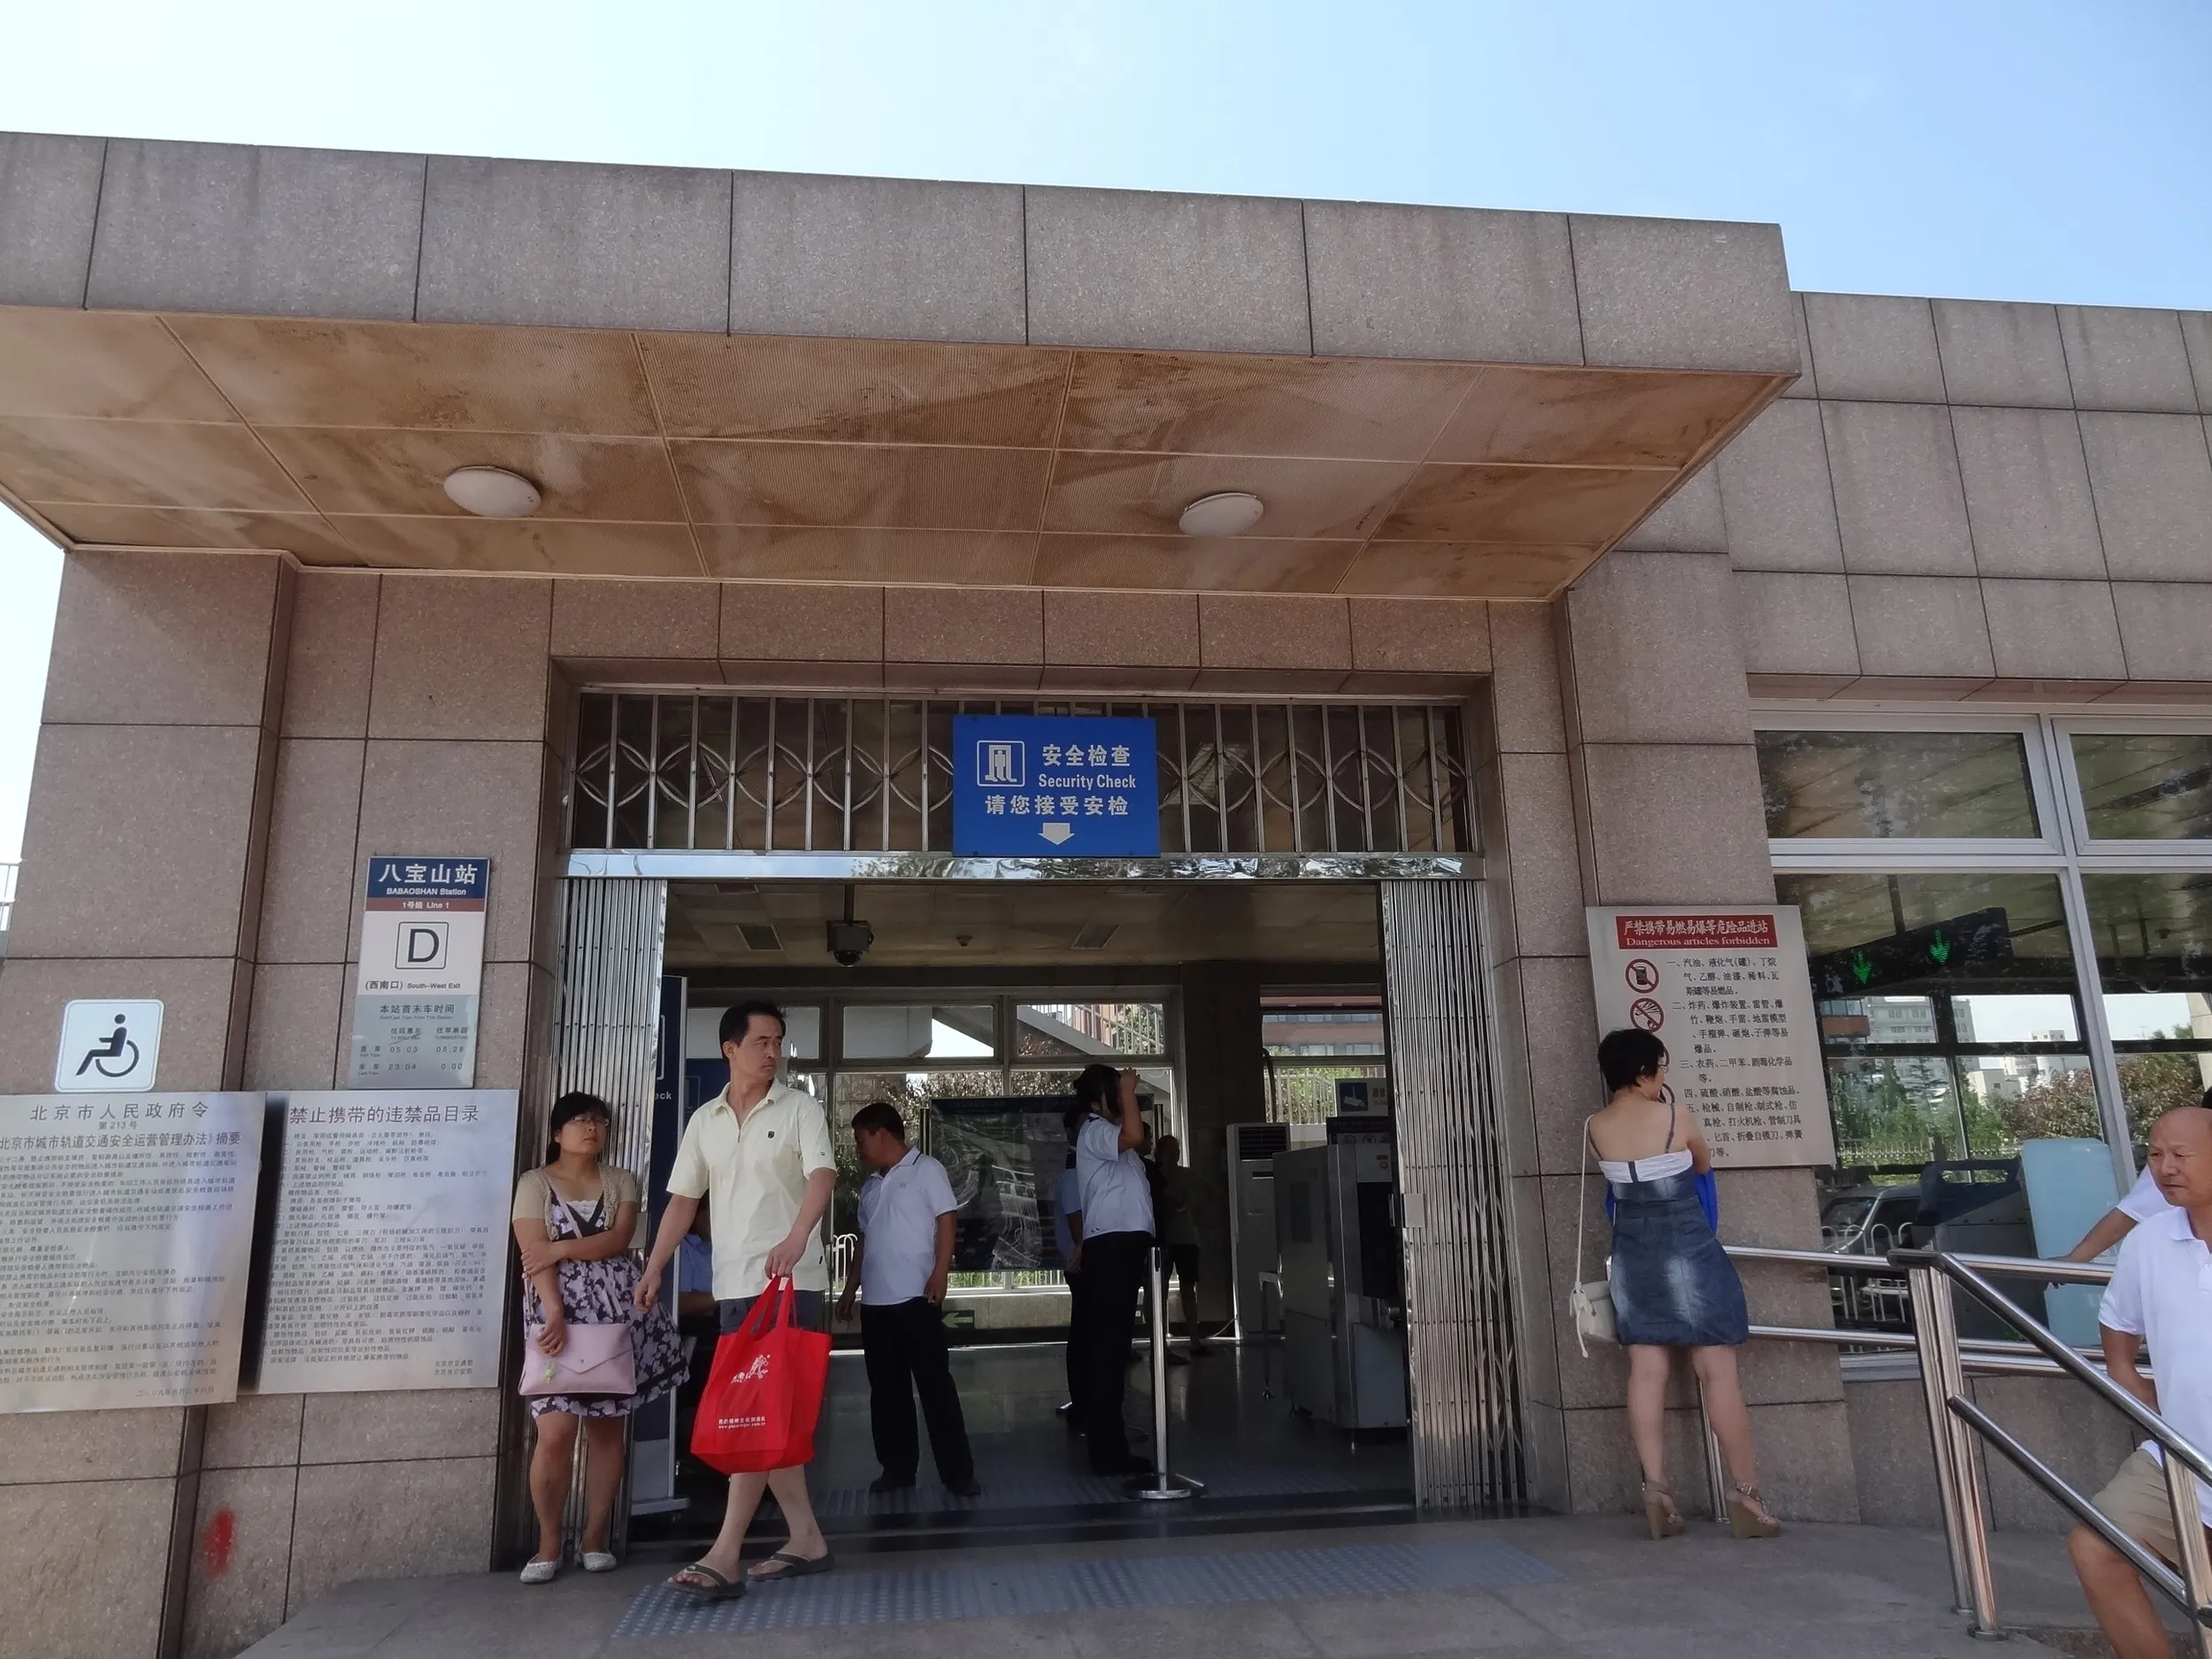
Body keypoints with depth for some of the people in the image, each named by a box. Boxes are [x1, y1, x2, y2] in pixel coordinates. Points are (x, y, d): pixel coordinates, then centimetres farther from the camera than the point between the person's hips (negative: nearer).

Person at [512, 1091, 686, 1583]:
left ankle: (595, 1537, 14)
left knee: (606, 1426, 4)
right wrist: (554, 1314, -19)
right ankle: (548, 1544, 5)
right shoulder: (535, 1183, 4)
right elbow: (535, 1255, -8)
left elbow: (618, 1239, -3)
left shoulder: (621, 1181, 12)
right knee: (555, 1431, -10)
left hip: (616, 1313, 3)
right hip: (558, 1312, -2)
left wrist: (561, 1248, -15)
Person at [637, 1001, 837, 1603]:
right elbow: (683, 1199, 13)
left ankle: (726, 1555, -6)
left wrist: (795, 1240, -34)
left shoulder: (799, 1108, -4)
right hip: (734, 1283, 6)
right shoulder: (704, 1121, 11)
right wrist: (654, 1269, 3)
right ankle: (806, 1538, 18)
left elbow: (822, 1175, -18)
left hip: (792, 1281, -5)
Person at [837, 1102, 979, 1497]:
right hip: (875, 1301, 7)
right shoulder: (870, 1186, 18)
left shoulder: (927, 1169, -1)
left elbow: (946, 1223, -7)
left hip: (916, 1297, -7)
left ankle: (957, 1472, -1)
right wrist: (849, 1290, 21)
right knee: (887, 1388, 9)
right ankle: (897, 1468, 18)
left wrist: (939, 1276, -16)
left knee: (935, 1384, -5)